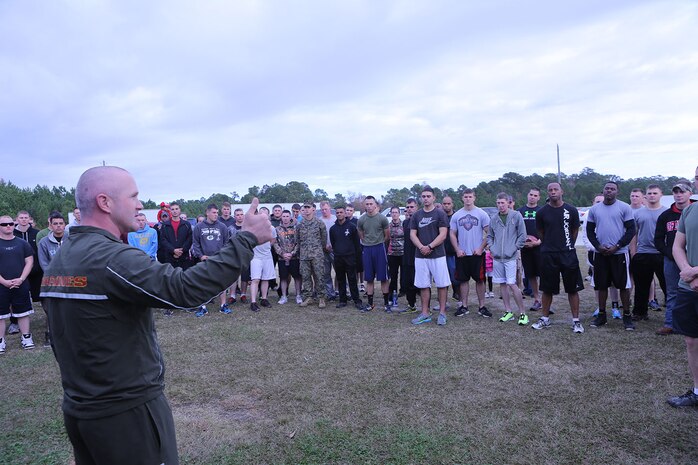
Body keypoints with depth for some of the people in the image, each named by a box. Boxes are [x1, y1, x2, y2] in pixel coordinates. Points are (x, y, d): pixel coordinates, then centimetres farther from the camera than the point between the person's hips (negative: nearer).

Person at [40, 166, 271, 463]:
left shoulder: (61, 258, 6)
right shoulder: (110, 258, -23)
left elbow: (63, 340, 12)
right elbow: (185, 288, -35)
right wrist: (247, 238, -28)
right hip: (128, 412, -9)